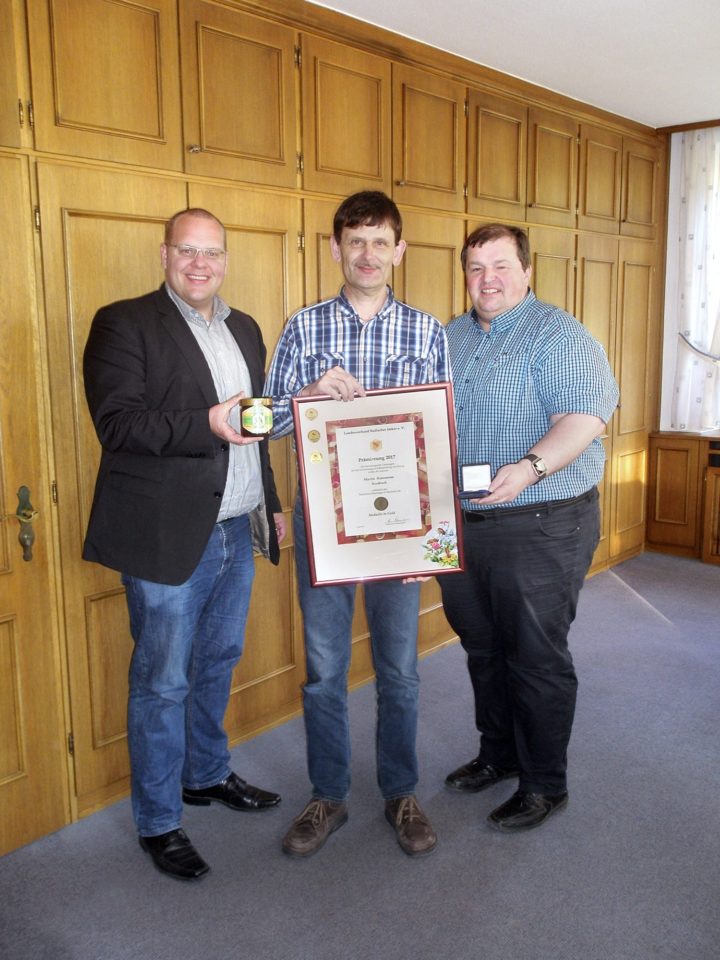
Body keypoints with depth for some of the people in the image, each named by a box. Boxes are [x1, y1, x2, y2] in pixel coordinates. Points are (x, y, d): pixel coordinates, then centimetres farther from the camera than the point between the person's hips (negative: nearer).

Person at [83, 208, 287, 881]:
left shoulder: (244, 329, 14)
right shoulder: (123, 323, -7)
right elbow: (117, 423, -18)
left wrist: (272, 503, 18)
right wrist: (206, 424, -29)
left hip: (237, 530, 7)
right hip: (168, 537, -7)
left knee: (217, 663, 21)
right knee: (163, 682, 4)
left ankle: (207, 774, 41)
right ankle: (158, 822, 21)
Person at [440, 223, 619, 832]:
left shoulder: (558, 334, -8)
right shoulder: (450, 338, 14)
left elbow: (587, 413, -21)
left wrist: (532, 467, -35)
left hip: (541, 528, -7)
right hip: (460, 525, 7)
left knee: (536, 658, 3)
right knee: (482, 649, 18)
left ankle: (544, 785, 20)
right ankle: (498, 753, 38)